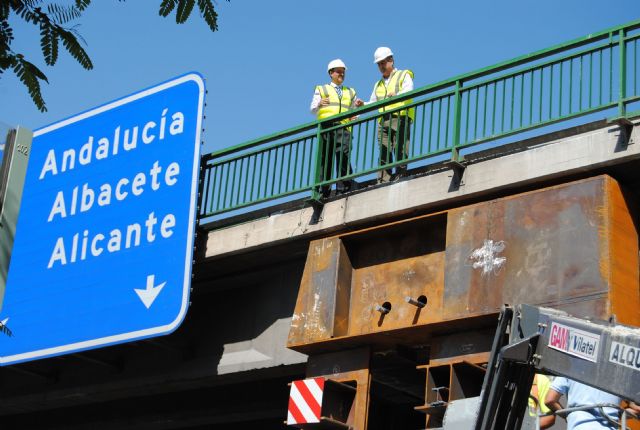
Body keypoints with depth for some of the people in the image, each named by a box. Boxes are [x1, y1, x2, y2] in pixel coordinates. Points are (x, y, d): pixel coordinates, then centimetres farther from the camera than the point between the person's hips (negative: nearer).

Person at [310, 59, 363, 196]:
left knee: (343, 156, -15)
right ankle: (323, 190, -10)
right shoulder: (321, 89, 24)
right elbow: (313, 110, 11)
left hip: (343, 127, 1)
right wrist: (320, 104, -10)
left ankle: (343, 189, -19)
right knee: (325, 158, -8)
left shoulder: (350, 92, 31)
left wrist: (359, 106, 2)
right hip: (326, 126, -1)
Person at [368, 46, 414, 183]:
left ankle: (400, 179, -17)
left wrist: (397, 95, -29)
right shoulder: (379, 84, 31)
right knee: (384, 153, -5)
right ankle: (383, 181, -10)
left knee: (400, 151, -13)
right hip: (383, 121, 5)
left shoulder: (404, 75, 13)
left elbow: (408, 91, -7)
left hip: (400, 118, -5)